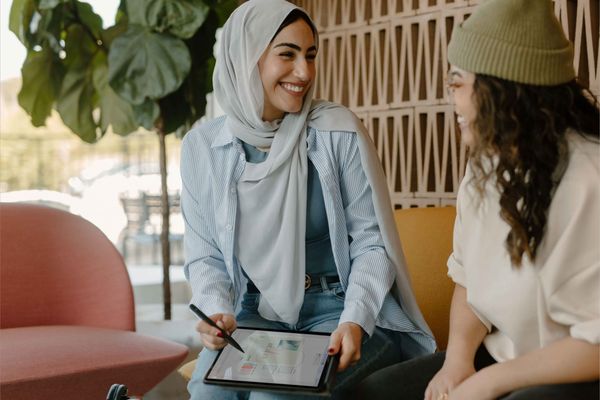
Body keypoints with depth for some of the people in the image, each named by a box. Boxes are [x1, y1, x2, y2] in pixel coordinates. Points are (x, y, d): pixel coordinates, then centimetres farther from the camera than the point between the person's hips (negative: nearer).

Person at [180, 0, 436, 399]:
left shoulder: (339, 131, -8)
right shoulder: (202, 146, -1)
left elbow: (371, 242, -6)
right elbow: (205, 255, 5)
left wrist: (354, 319, -21)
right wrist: (217, 311, -14)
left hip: (339, 307, -2)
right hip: (256, 314, 2)